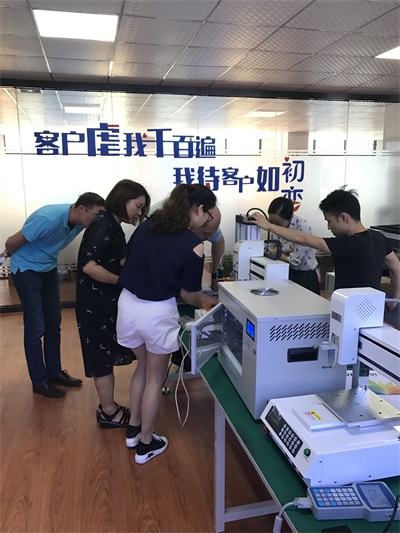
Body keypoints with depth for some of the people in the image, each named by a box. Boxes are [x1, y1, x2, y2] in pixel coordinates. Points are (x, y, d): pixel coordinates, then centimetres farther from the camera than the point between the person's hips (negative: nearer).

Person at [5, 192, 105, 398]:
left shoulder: (80, 221, -12)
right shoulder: (48, 219, -32)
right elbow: (11, 243, -21)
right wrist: (18, 259, -1)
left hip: (49, 269, 7)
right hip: (27, 270, -7)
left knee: (53, 323, 11)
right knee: (36, 327, -3)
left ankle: (54, 372, 25)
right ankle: (39, 382, 10)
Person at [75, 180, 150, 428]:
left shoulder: (113, 226, 10)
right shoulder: (102, 224, -19)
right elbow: (89, 266, -29)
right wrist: (123, 281, -22)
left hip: (108, 301, 9)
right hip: (97, 303, -9)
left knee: (109, 355, 18)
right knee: (104, 357, 3)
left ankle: (108, 406, 32)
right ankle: (109, 413, 19)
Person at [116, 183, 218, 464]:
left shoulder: (148, 224, 1)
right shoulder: (193, 244, -14)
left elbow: (128, 260, 8)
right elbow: (187, 293, -6)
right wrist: (206, 302, 13)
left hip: (128, 304, 6)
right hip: (158, 313, -6)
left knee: (143, 367, 28)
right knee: (155, 378, 16)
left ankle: (133, 429, 41)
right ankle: (146, 444, 32)